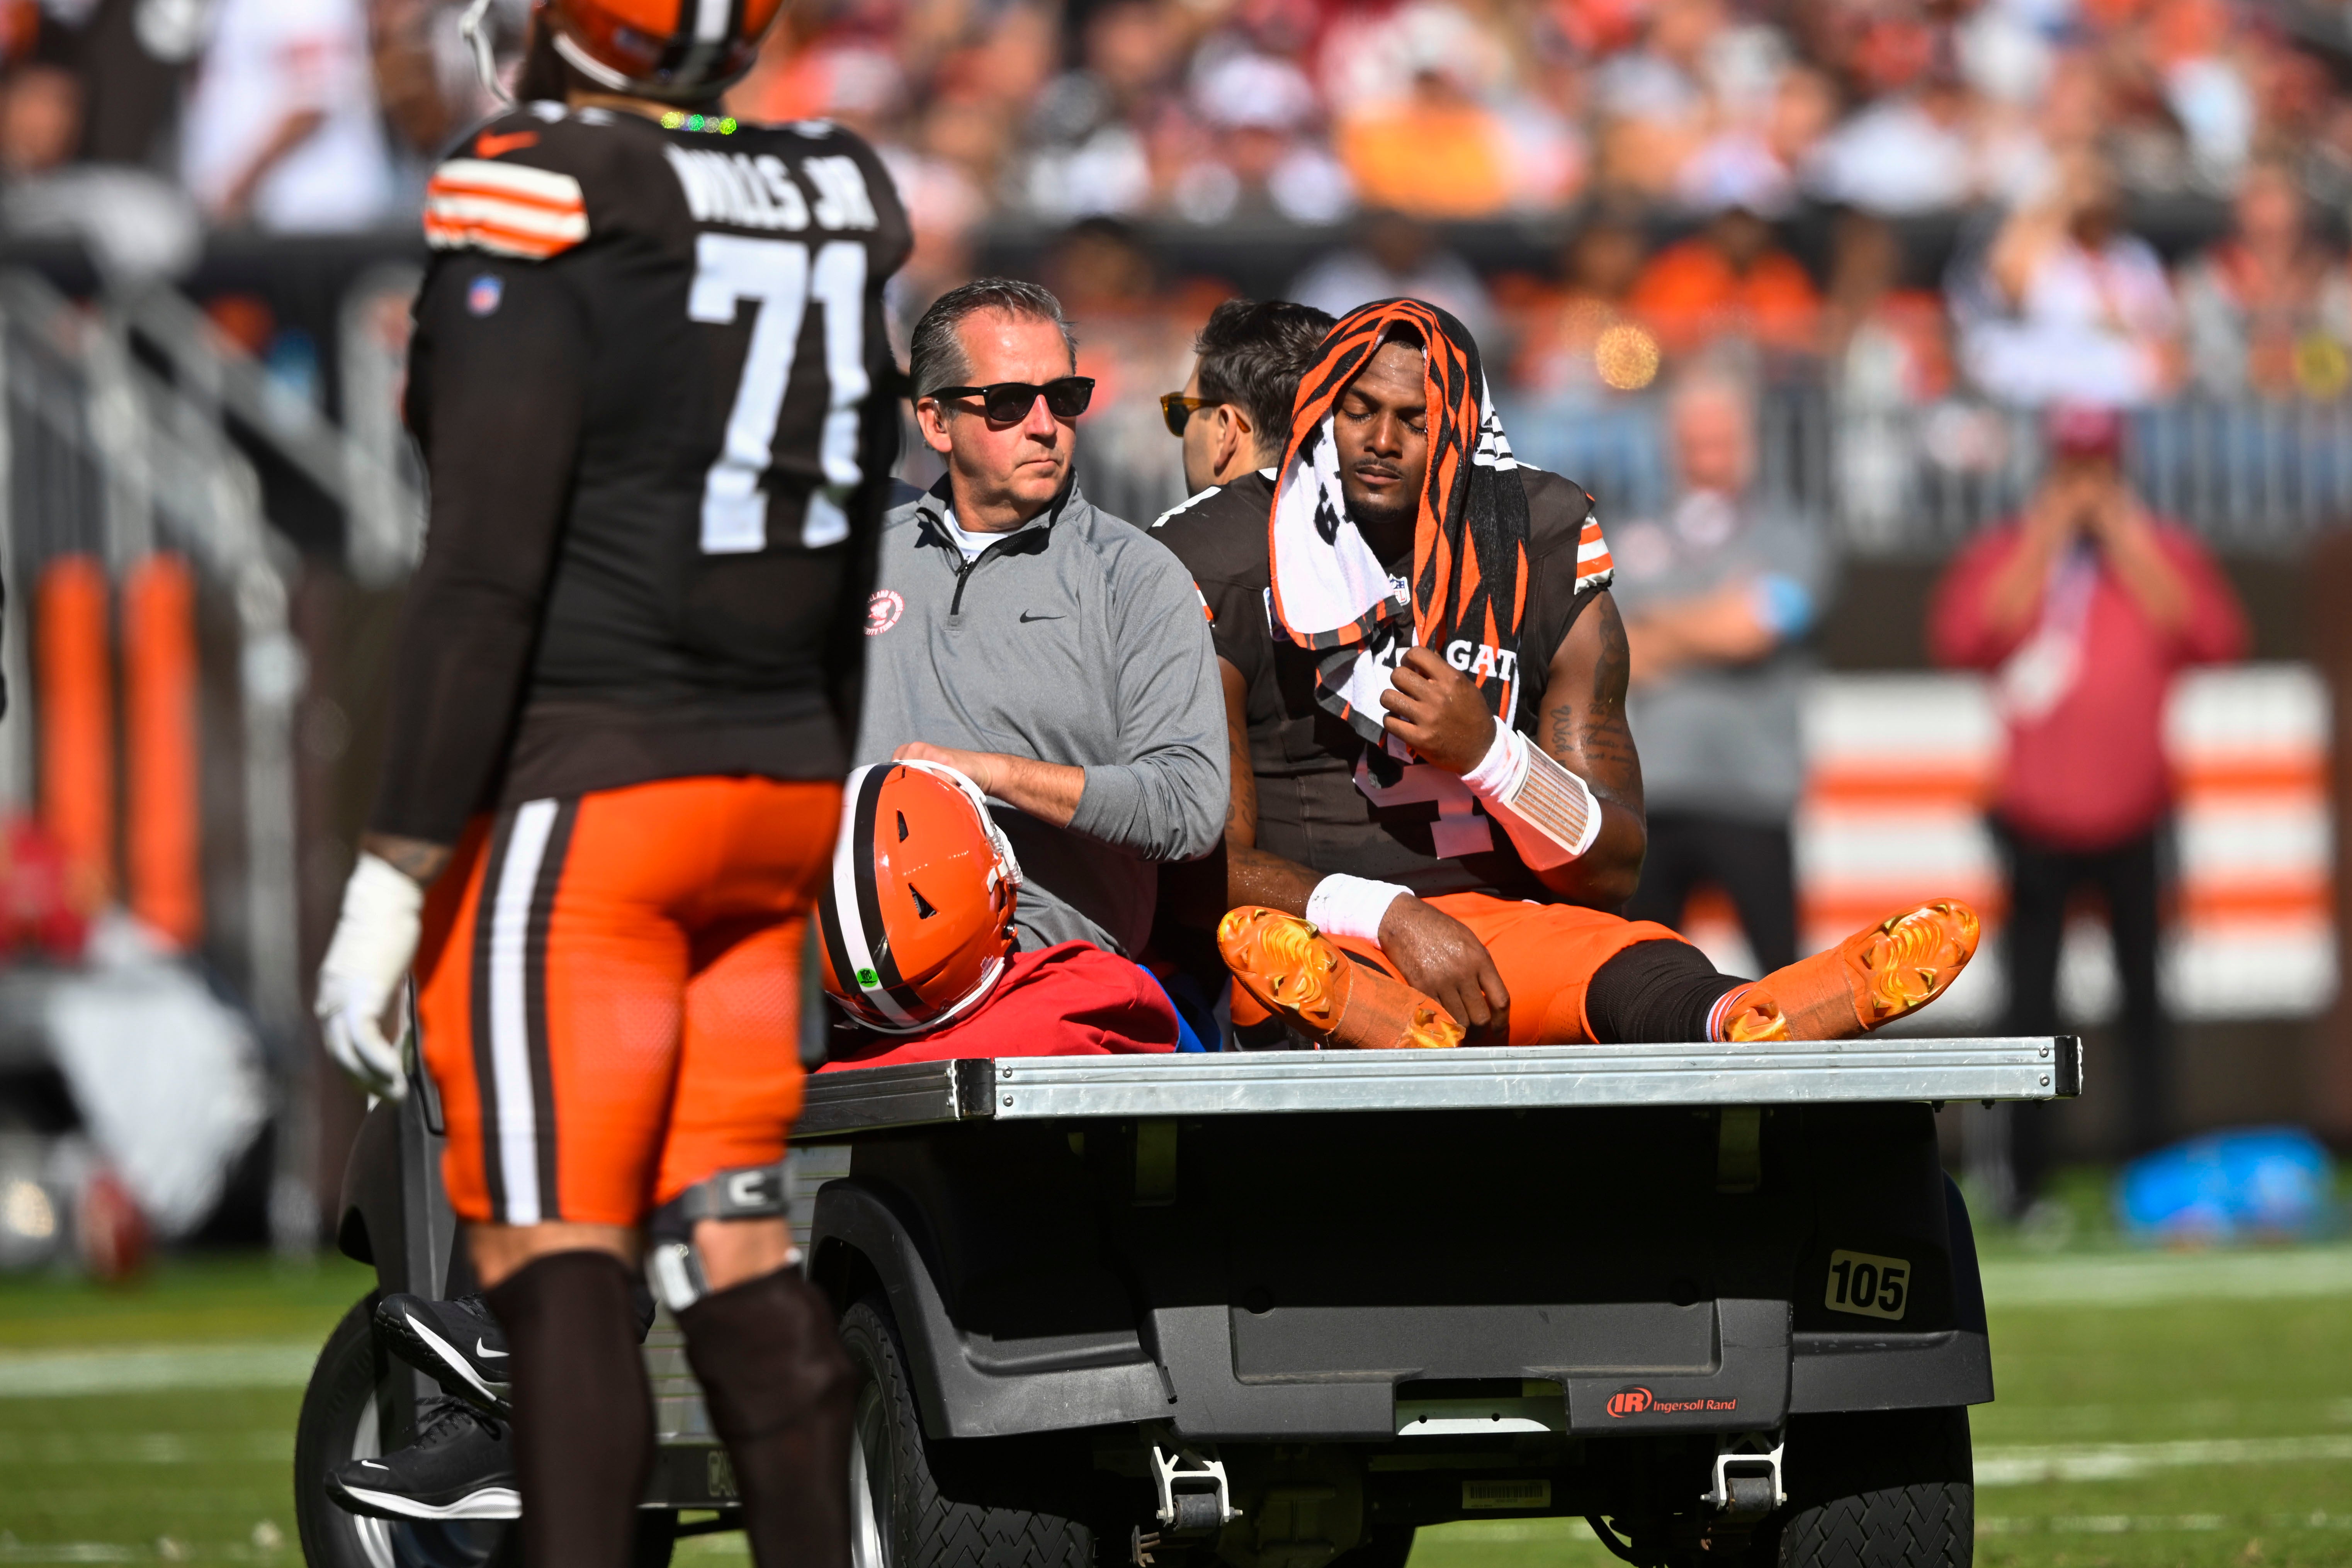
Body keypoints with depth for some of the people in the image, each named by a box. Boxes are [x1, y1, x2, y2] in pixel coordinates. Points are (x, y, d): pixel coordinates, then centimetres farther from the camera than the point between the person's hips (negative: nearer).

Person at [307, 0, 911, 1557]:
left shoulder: (538, 208, -13)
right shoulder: (839, 211, 9)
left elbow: (486, 575, -16)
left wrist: (395, 870, -13)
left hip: (577, 786, -7)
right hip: (779, 785, 7)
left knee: (555, 1250, -7)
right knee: (739, 1242, 11)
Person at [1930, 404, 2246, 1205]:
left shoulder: (2165, 552, 7)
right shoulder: (2003, 552, 7)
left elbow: (2217, 638, -10)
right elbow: (1959, 637, -11)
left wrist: (2130, 548, -10)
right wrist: (2043, 547, -10)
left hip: (2135, 817, 0)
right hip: (2034, 822, 0)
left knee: (2144, 998, 1)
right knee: (2031, 1003, 0)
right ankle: (2027, 1177, 4)